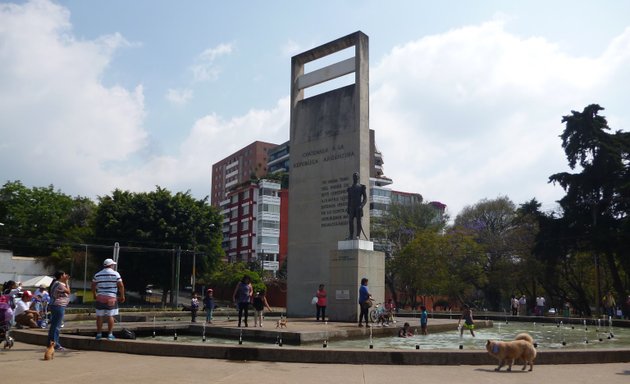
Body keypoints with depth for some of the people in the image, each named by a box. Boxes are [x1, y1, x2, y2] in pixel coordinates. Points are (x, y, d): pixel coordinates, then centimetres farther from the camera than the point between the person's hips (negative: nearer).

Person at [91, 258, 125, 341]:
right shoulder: (115, 274, -2)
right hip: (111, 298, -3)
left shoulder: (97, 274, 10)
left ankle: (99, 334, 11)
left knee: (99, 316, 7)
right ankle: (110, 334, 1)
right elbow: (121, 286, -7)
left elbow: (93, 286, 12)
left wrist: (95, 296, 24)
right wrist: (122, 296, 1)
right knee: (110, 316, 0)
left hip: (100, 297, 3)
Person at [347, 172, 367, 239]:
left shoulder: (361, 187, 6)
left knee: (358, 220, -9)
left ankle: (358, 235, -12)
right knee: (350, 221, -2)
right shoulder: (350, 188, 17)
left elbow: (365, 198, 0)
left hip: (359, 207, -4)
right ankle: (351, 236, 0)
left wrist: (362, 205, -16)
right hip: (352, 207, 4)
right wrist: (348, 210, 10)